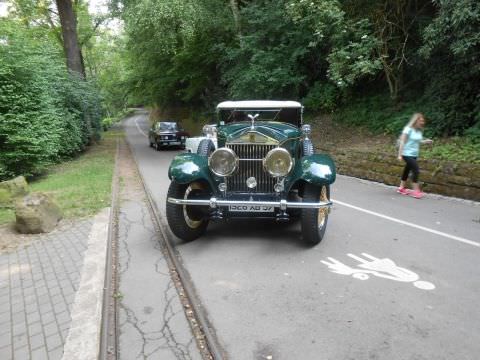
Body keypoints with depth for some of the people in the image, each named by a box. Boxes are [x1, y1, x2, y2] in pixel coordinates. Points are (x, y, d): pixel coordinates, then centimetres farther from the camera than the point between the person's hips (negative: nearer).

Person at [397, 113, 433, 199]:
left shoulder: (419, 130, 6)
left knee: (407, 170, 16)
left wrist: (425, 141, -3)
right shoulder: (408, 129, -14)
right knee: (416, 170, -13)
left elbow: (418, 141, 16)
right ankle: (416, 191, -7)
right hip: (407, 154, -7)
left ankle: (402, 188, 28)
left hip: (414, 154, 7)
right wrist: (400, 155, -17)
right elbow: (402, 142, -15)